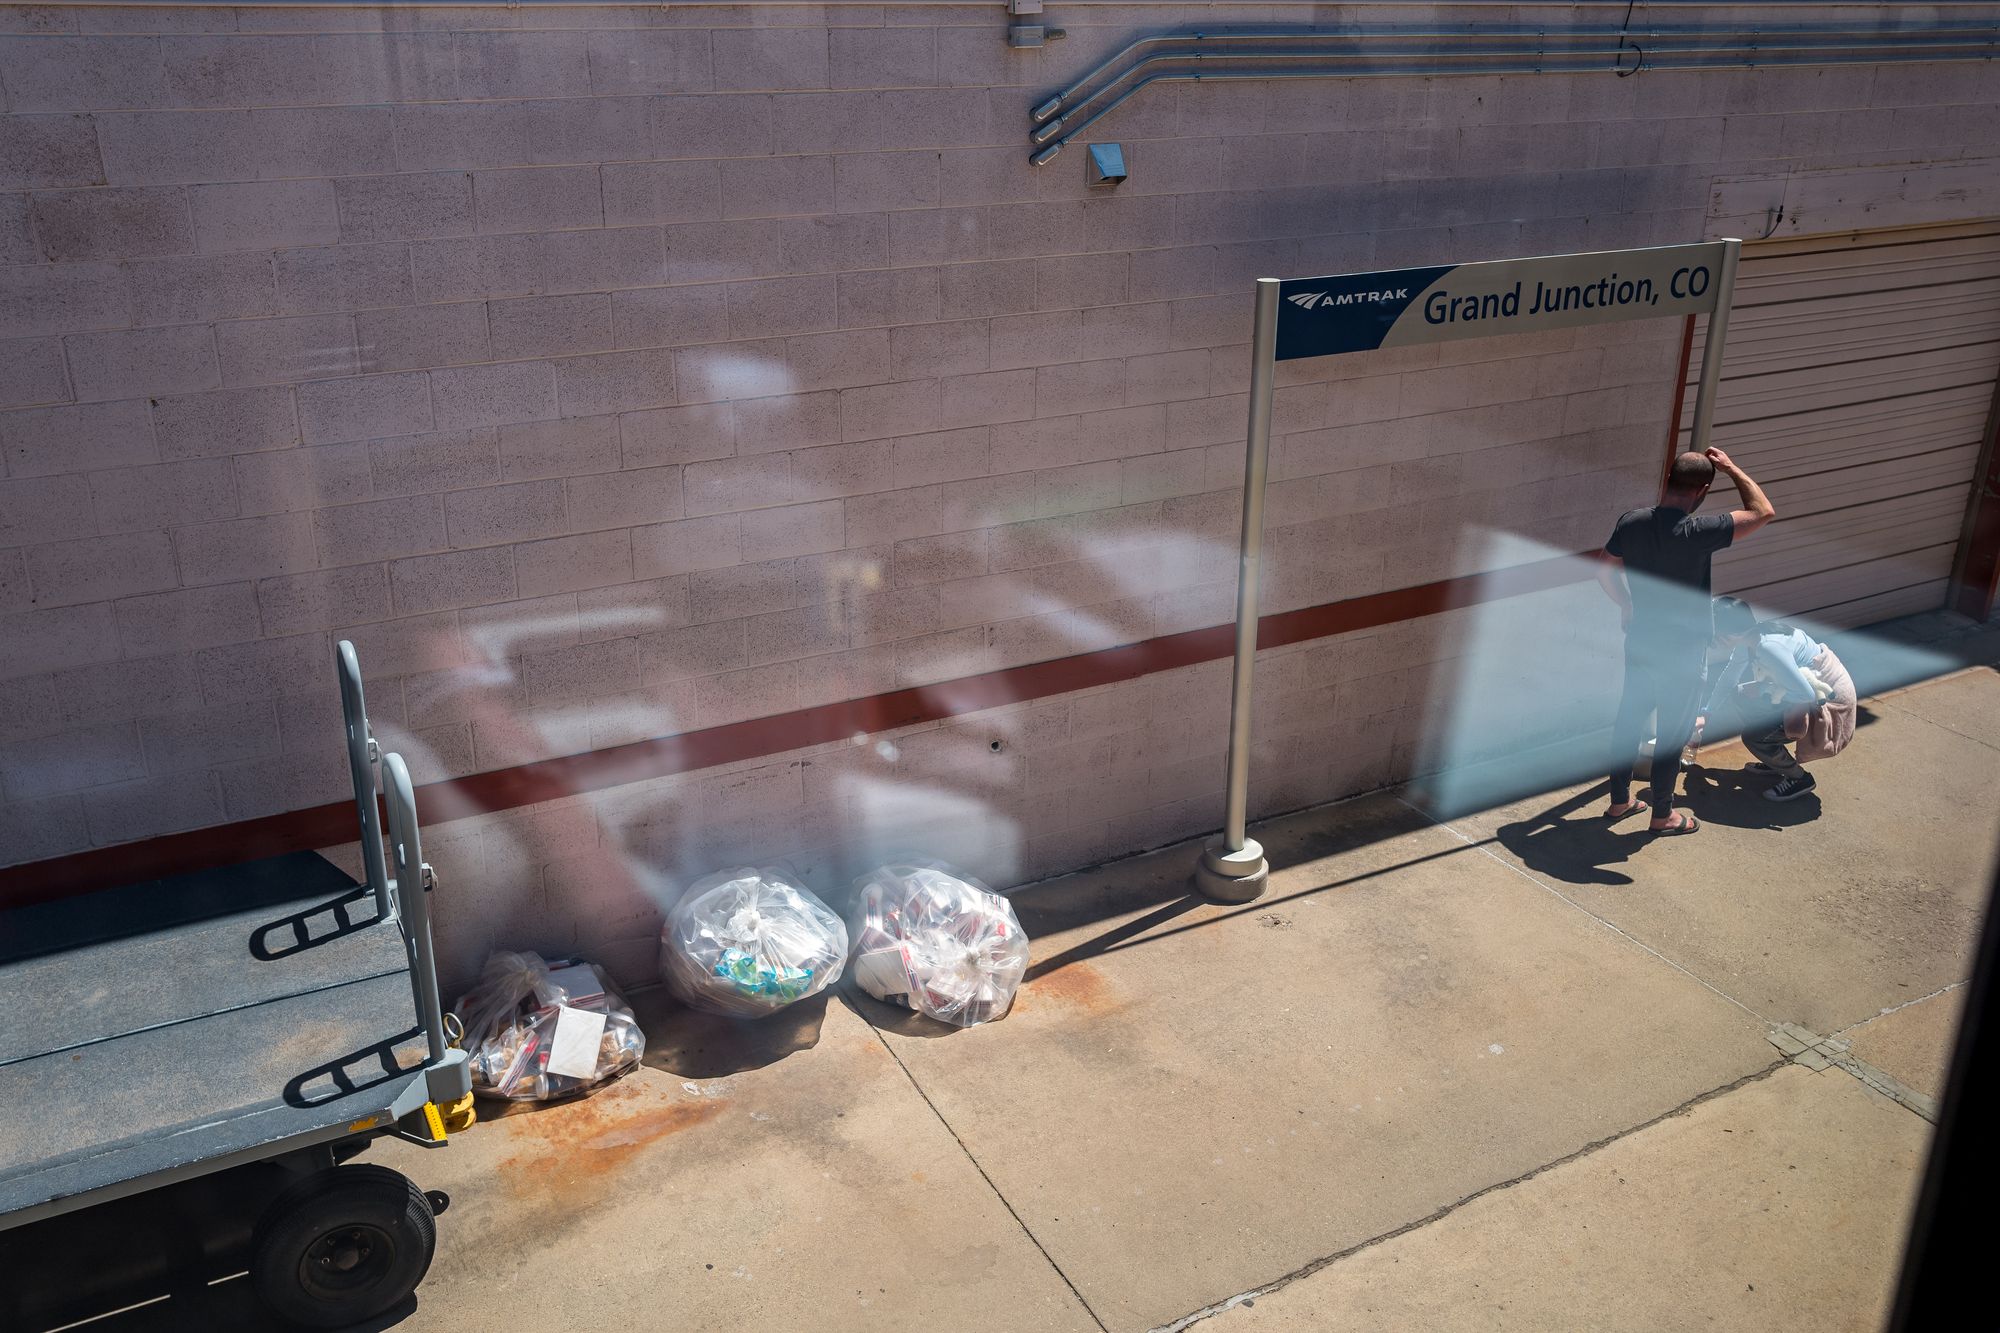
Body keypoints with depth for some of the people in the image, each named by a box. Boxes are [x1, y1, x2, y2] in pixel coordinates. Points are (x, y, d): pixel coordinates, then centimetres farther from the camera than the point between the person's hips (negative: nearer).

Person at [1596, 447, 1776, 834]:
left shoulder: (1631, 522, -10)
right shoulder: (1696, 532, -26)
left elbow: (1606, 571, 3)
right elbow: (1763, 512, -17)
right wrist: (1731, 468, -7)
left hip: (1640, 640, 5)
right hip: (1683, 652, -5)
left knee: (1630, 716, 19)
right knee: (1673, 730, 9)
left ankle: (1619, 800, 31)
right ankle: (1662, 815, 22)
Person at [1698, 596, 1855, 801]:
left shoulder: (1768, 648, -33)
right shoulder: (1748, 639, -4)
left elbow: (1806, 694, -32)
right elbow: (1729, 677, 14)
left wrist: (1762, 688, -19)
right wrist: (1706, 714, 20)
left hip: (1830, 701, -9)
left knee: (1753, 737, -15)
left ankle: (1800, 778, 9)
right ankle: (1775, 760, 26)